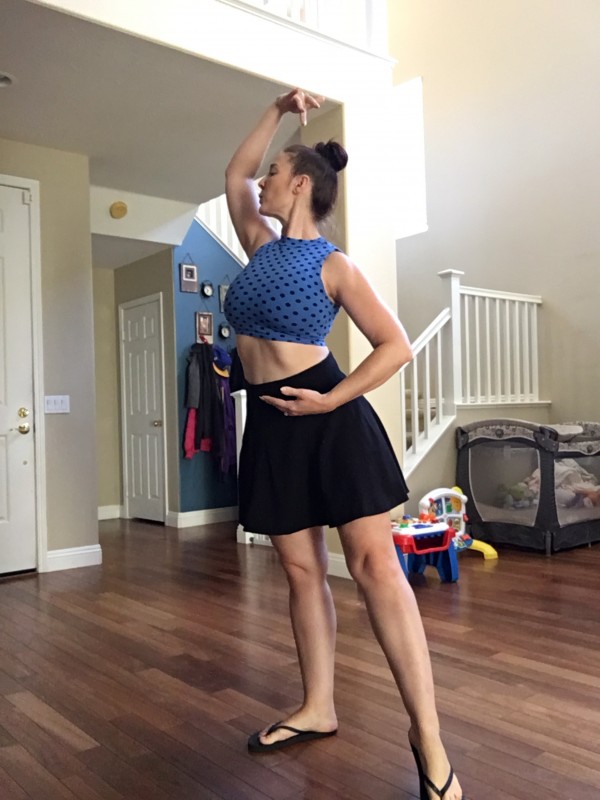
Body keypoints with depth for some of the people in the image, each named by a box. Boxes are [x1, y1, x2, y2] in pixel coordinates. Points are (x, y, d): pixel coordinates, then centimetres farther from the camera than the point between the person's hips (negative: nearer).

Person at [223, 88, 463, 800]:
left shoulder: (333, 265, -4)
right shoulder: (262, 246, 16)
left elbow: (396, 346, -6)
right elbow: (234, 172, 29)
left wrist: (331, 400, -15)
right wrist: (278, 109, 24)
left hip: (328, 417, -7)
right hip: (271, 422, 7)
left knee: (373, 562, -9)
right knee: (301, 569, 10)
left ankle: (427, 732, -4)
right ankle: (317, 710, 22)